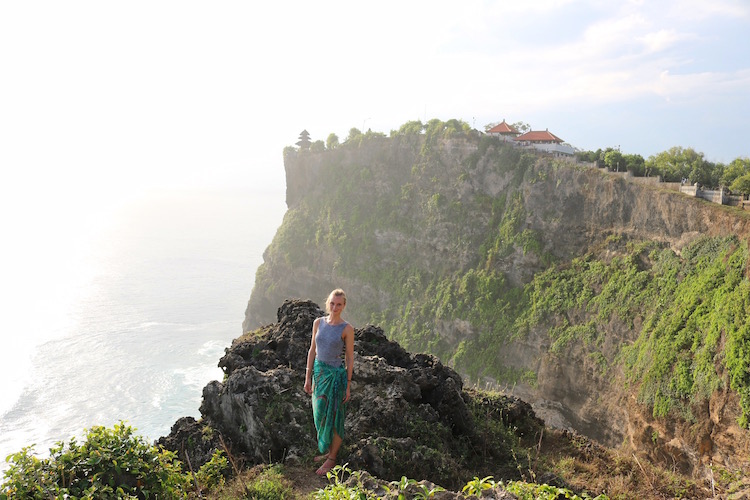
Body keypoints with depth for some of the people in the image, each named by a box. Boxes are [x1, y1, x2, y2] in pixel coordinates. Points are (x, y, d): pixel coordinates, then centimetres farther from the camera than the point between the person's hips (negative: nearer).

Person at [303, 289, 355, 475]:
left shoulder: (347, 329, -10)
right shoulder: (318, 323, 2)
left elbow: (349, 358, -6)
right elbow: (312, 350, 8)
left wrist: (348, 385, -6)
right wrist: (308, 377, 8)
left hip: (336, 375, -5)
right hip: (319, 371, 5)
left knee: (334, 417, 4)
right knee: (321, 415, 14)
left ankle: (332, 458, 18)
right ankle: (328, 451, 33)